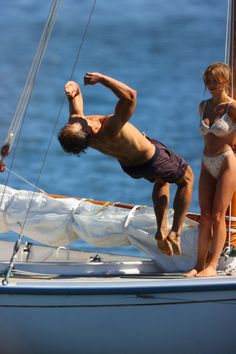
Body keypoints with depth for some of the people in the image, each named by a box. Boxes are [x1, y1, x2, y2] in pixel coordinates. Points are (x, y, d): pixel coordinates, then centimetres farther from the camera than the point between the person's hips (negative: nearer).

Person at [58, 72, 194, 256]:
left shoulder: (75, 127, -26)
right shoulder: (110, 130, -47)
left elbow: (76, 93, -10)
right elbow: (130, 95, -56)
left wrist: (72, 88, -34)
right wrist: (101, 79, -53)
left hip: (129, 164, 7)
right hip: (151, 159, -7)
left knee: (161, 180, 36)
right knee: (187, 178, 20)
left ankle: (161, 231, 32)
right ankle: (175, 233, 15)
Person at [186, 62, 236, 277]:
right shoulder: (204, 106, 9)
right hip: (207, 164, 6)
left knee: (218, 216, -6)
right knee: (205, 216, 4)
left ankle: (212, 266, -5)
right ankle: (199, 264, 6)